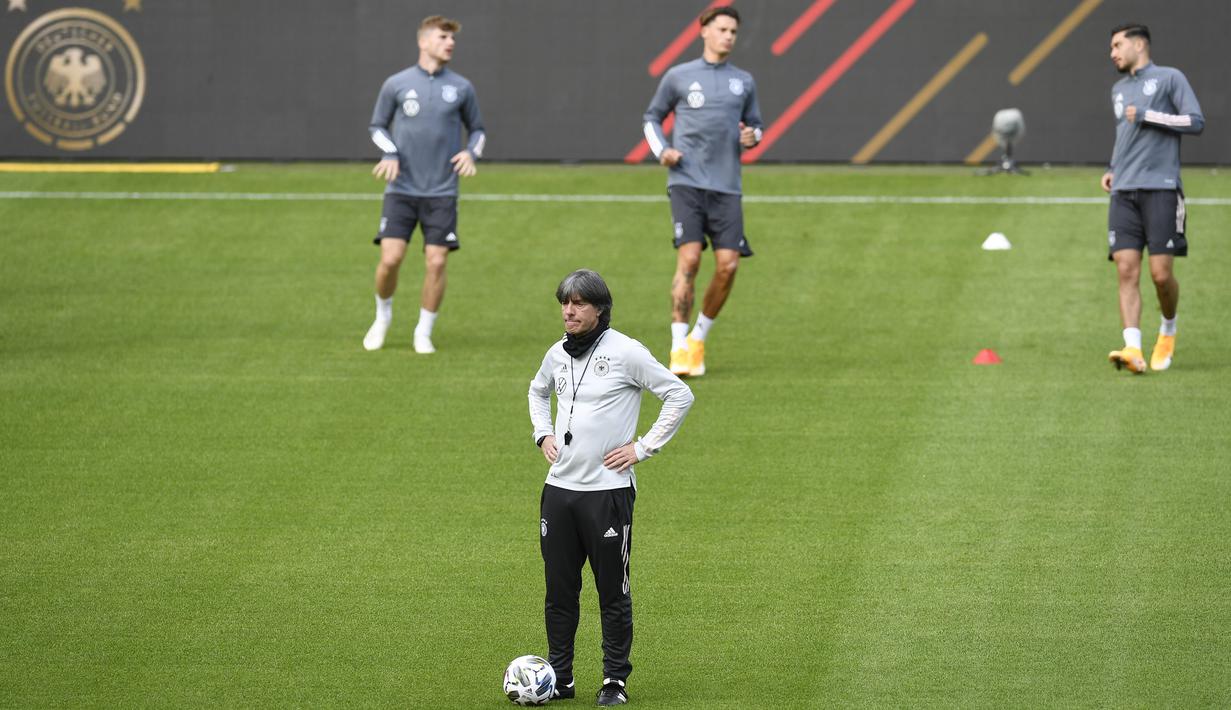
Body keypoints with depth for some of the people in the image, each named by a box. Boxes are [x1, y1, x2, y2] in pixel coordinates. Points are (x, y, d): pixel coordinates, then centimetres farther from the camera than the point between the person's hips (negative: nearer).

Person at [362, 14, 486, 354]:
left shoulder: (461, 88, 4)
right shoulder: (397, 84, 1)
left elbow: (477, 129, 16)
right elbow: (378, 126, 12)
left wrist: (472, 152, -5)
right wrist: (390, 153, -7)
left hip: (442, 193, 1)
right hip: (401, 189, -1)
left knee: (436, 262, -6)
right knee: (391, 259, -9)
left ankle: (424, 332, 10)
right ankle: (383, 316, 18)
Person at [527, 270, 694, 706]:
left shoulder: (625, 352, -9)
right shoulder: (558, 354, 9)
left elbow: (679, 396, -6)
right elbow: (538, 391, 32)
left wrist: (644, 447, -8)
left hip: (608, 490, -5)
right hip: (559, 487, 6)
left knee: (613, 591, 1)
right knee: (559, 589, 8)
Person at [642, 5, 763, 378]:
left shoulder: (744, 81, 14)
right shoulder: (678, 77, 7)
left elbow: (754, 125, 24)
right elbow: (652, 117, 18)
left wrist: (752, 136, -1)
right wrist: (661, 151, 0)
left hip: (726, 187, 3)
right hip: (686, 182, -3)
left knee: (728, 266, -6)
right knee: (689, 259, -16)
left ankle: (699, 339, 15)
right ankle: (678, 348, -12)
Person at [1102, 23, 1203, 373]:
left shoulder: (1169, 78, 3)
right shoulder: (1119, 90, 22)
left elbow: (1196, 122, -6)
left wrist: (1147, 115, -9)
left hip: (1160, 189, -5)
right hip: (1123, 193, 5)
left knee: (1161, 273, -7)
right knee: (1126, 270, -10)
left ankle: (1168, 331, 20)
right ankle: (1133, 349, -17)